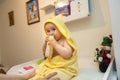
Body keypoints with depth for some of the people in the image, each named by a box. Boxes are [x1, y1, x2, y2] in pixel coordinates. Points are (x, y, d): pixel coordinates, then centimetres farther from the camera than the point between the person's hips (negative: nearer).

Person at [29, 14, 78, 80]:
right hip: (51, 66, 8)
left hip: (65, 68, -8)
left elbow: (67, 54, -29)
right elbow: (45, 54, 14)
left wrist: (55, 44, -27)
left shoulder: (65, 41, -13)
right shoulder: (52, 41, 8)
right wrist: (45, 43, -4)